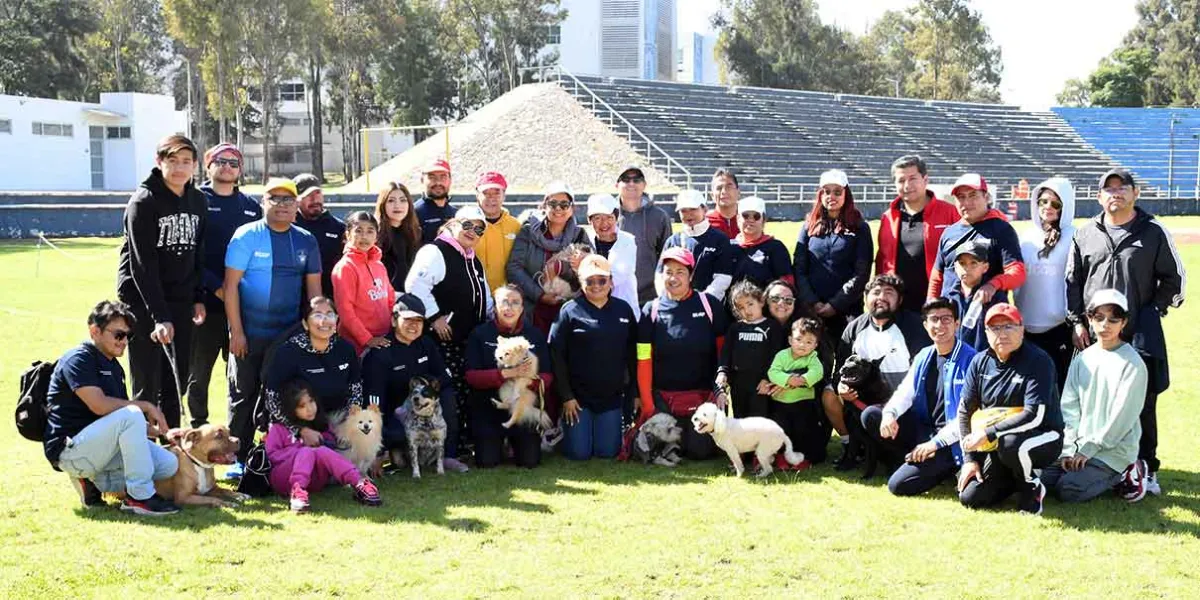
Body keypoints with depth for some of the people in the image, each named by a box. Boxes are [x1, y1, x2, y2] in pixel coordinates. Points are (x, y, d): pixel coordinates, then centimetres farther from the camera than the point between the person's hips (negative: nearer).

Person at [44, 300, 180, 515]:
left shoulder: (113, 367, 17)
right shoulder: (78, 359, -12)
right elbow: (99, 405, -25)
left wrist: (155, 430, -2)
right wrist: (146, 406, -16)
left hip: (97, 444, 9)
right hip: (69, 449, -9)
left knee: (168, 464, -5)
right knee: (131, 415, -31)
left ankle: (93, 480, 5)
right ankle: (139, 496, -24)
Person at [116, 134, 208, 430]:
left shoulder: (198, 201, 6)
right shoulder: (143, 202, -12)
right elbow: (143, 264, -17)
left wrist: (198, 298, 6)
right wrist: (160, 316, -22)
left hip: (180, 301, 6)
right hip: (143, 299, -6)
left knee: (178, 380, 9)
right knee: (147, 383, -5)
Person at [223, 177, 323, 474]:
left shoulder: (306, 241, 7)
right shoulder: (246, 236, -5)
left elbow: (314, 288, 10)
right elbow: (230, 285, -8)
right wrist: (236, 332, -12)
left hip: (290, 335, 3)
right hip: (250, 335, -3)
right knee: (244, 396, 3)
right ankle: (239, 458, 12)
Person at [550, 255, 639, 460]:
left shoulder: (623, 310, 5)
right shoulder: (570, 311, -5)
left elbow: (632, 356, 8)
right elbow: (556, 355, -7)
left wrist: (634, 393, 6)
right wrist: (566, 396, -10)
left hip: (612, 396, 2)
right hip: (578, 395, -2)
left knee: (607, 452, 1)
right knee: (579, 453, -4)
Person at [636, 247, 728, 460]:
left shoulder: (708, 304, -3)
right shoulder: (651, 310, 0)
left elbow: (723, 350, 1)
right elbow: (643, 361, -2)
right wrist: (647, 404, -5)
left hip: (702, 395, -1)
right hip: (663, 398, 1)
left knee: (699, 451, -8)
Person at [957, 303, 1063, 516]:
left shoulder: (1038, 361, -16)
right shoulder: (980, 362, 1)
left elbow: (1034, 415, -25)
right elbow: (965, 411, 4)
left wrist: (988, 434, -26)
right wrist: (969, 458, -3)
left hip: (1041, 440, -5)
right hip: (995, 446, 5)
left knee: (1007, 442, -38)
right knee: (969, 498, -9)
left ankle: (1031, 488, -8)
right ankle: (1015, 477, 19)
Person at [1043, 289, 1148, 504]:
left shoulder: (1132, 364, -9)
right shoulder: (1081, 360, 9)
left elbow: (1123, 416, -14)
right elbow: (1069, 407, 6)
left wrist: (1088, 448, -14)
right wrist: (1070, 448, -6)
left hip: (1115, 450, -6)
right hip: (1080, 446, 6)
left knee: (1069, 490, -22)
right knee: (1044, 478, -11)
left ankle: (1123, 475, 3)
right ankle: (1110, 476, 7)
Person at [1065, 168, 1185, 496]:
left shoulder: (1154, 232, 2)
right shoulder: (1085, 235, 9)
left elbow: (1172, 278, 5)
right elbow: (1072, 282, 11)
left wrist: (1154, 312, -4)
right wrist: (1077, 322, 3)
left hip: (1140, 336, -2)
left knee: (1142, 405, 0)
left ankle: (1146, 469, 9)